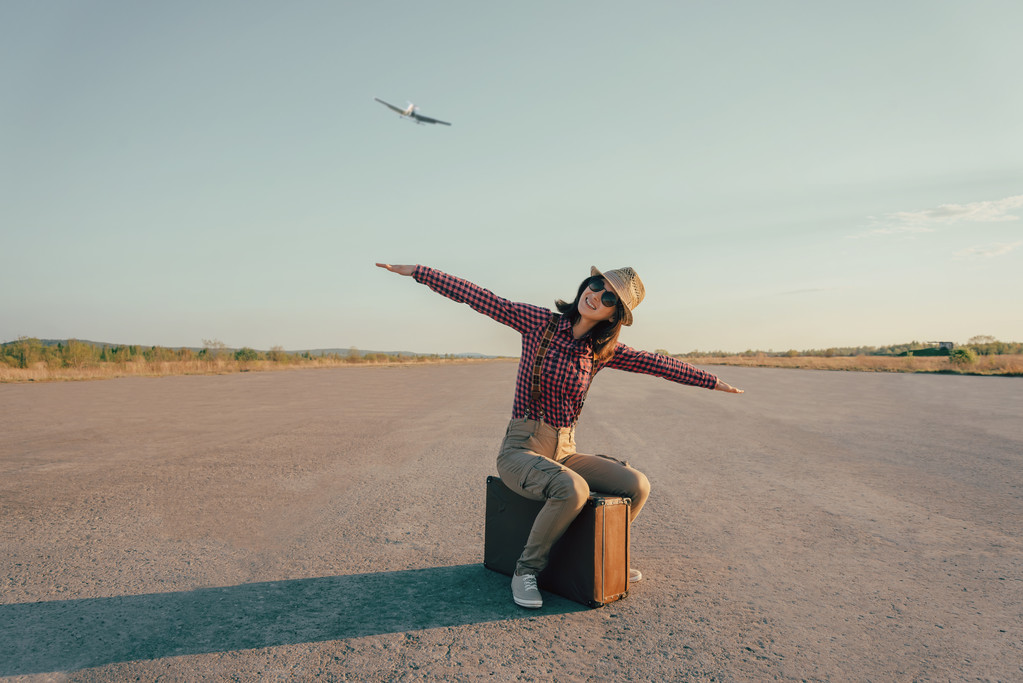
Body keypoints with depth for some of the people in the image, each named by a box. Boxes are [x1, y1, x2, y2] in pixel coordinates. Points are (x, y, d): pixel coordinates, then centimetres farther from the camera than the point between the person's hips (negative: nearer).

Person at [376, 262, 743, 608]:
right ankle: (526, 571, -8)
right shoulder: (540, 323, -8)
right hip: (520, 450, -5)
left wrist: (712, 381, 17)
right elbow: (479, 298, -10)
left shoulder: (602, 351, 5)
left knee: (638, 485, -11)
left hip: (564, 452, 5)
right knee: (573, 489, -34)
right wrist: (417, 271, -12)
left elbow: (657, 363, 13)